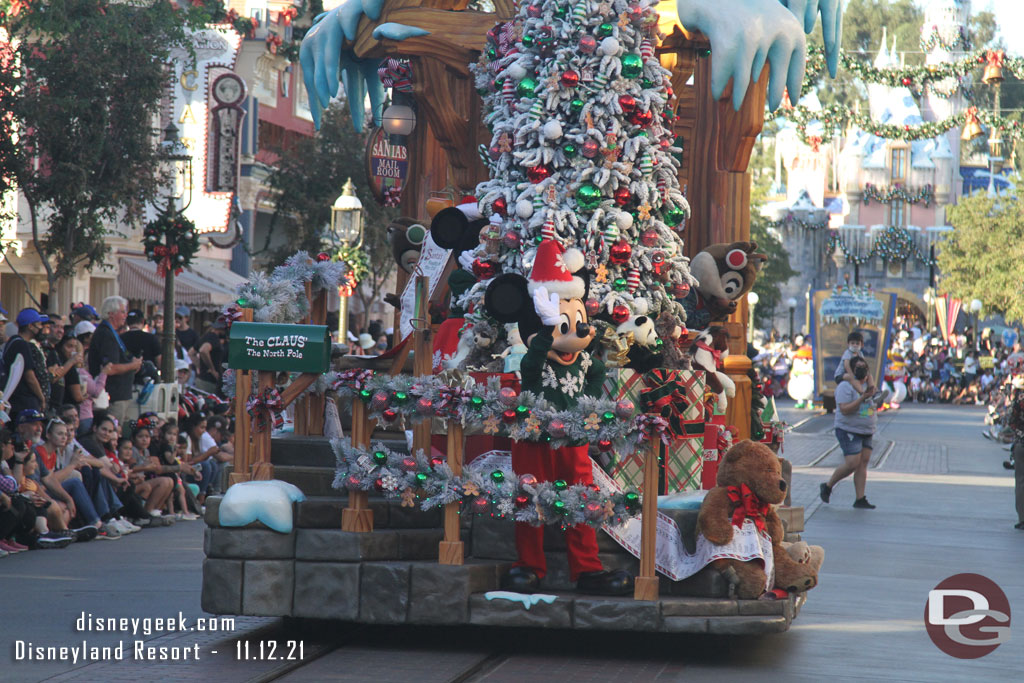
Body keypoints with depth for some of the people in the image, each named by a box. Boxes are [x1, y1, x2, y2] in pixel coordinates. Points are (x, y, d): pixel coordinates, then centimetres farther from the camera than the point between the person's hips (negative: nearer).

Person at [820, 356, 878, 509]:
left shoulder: (866, 385, 15)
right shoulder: (845, 386, -10)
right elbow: (844, 409, -21)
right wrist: (863, 397, -24)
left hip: (866, 432, 8)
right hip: (849, 431, -8)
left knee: (863, 464, 1)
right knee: (852, 463, -14)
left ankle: (860, 499, 1)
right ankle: (827, 487, 5)